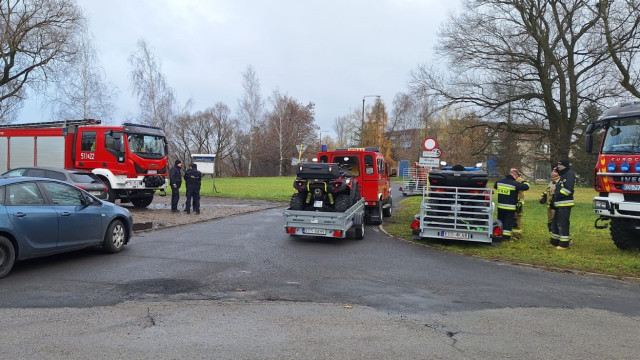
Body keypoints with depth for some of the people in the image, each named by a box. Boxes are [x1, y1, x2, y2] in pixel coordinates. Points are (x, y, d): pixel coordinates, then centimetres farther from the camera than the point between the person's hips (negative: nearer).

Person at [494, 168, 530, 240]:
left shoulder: (499, 182, 2)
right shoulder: (515, 184, -16)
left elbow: (495, 186, 23)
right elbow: (526, 187, -13)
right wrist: (524, 182, 9)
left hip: (500, 206, 5)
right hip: (510, 207, -5)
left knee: (501, 220, 16)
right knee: (509, 221, 4)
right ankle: (506, 236, 5)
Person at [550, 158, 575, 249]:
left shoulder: (570, 174, -10)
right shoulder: (562, 175, 22)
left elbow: (568, 188, -22)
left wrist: (558, 195, -15)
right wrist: (554, 199, 16)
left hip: (565, 204, -10)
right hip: (559, 204, 10)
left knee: (563, 224, -7)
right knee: (555, 223, 14)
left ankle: (564, 244, -1)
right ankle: (555, 241, 23)